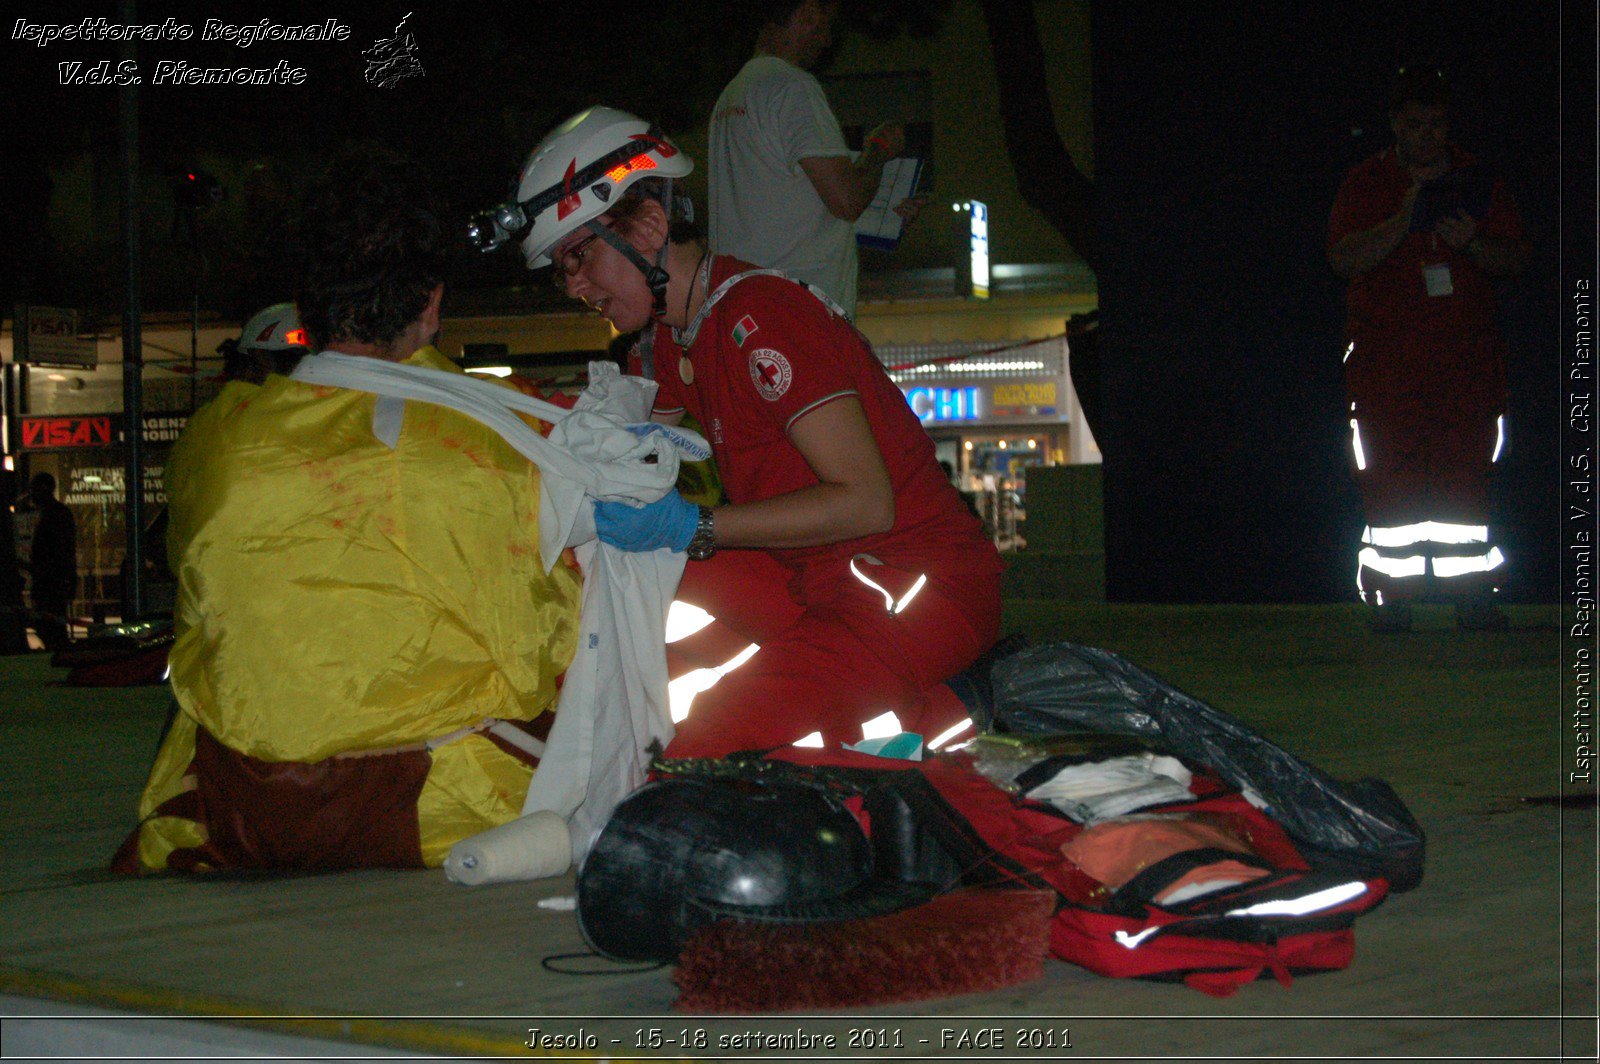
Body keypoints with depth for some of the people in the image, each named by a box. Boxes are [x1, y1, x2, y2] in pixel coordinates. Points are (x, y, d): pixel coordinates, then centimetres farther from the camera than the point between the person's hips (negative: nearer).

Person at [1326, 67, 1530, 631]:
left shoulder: (1478, 181, 12)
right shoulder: (1366, 183, 6)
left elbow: (1515, 260, 10)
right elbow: (1344, 258, -6)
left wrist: (1472, 244, -11)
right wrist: (1402, 221, -18)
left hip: (1468, 352, 1)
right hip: (1387, 357, -1)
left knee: (1467, 472, -3)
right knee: (1391, 475, -5)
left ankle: (1473, 595, 0)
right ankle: (1392, 596, -1)